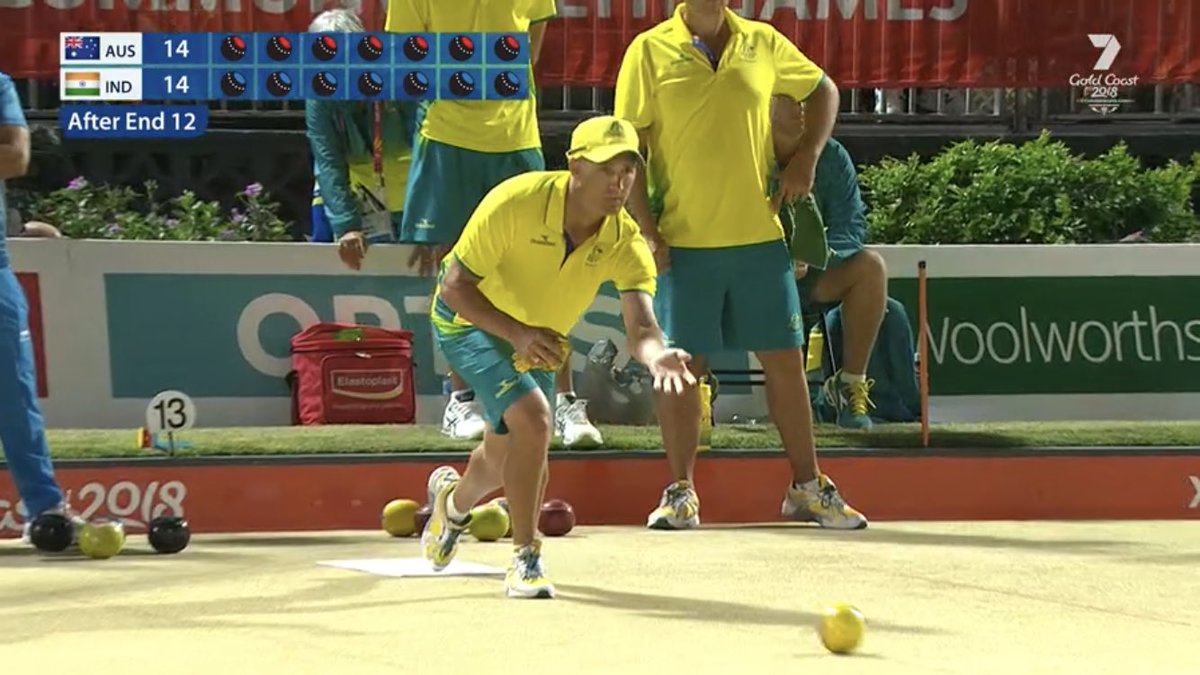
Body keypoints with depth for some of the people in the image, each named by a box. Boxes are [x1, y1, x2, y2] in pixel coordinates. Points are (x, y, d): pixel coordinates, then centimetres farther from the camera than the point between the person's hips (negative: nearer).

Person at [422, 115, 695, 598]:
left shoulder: (626, 245, -24)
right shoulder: (516, 202, -33)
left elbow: (641, 327, -37)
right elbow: (455, 286, -27)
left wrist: (656, 356, -61)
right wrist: (517, 333, -41)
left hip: (538, 338, 5)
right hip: (470, 321, -5)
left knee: (506, 459, 21)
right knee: (532, 418, -28)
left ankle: (454, 500, 57)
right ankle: (525, 558, -14)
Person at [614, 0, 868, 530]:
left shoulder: (763, 44, 6)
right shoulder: (650, 51, -2)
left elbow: (823, 91, 21)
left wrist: (807, 158, 6)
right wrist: (647, 229, -10)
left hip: (759, 235, 3)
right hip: (683, 242, -3)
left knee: (785, 359, 5)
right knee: (681, 363, 0)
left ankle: (807, 487, 16)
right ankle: (680, 492, 9)